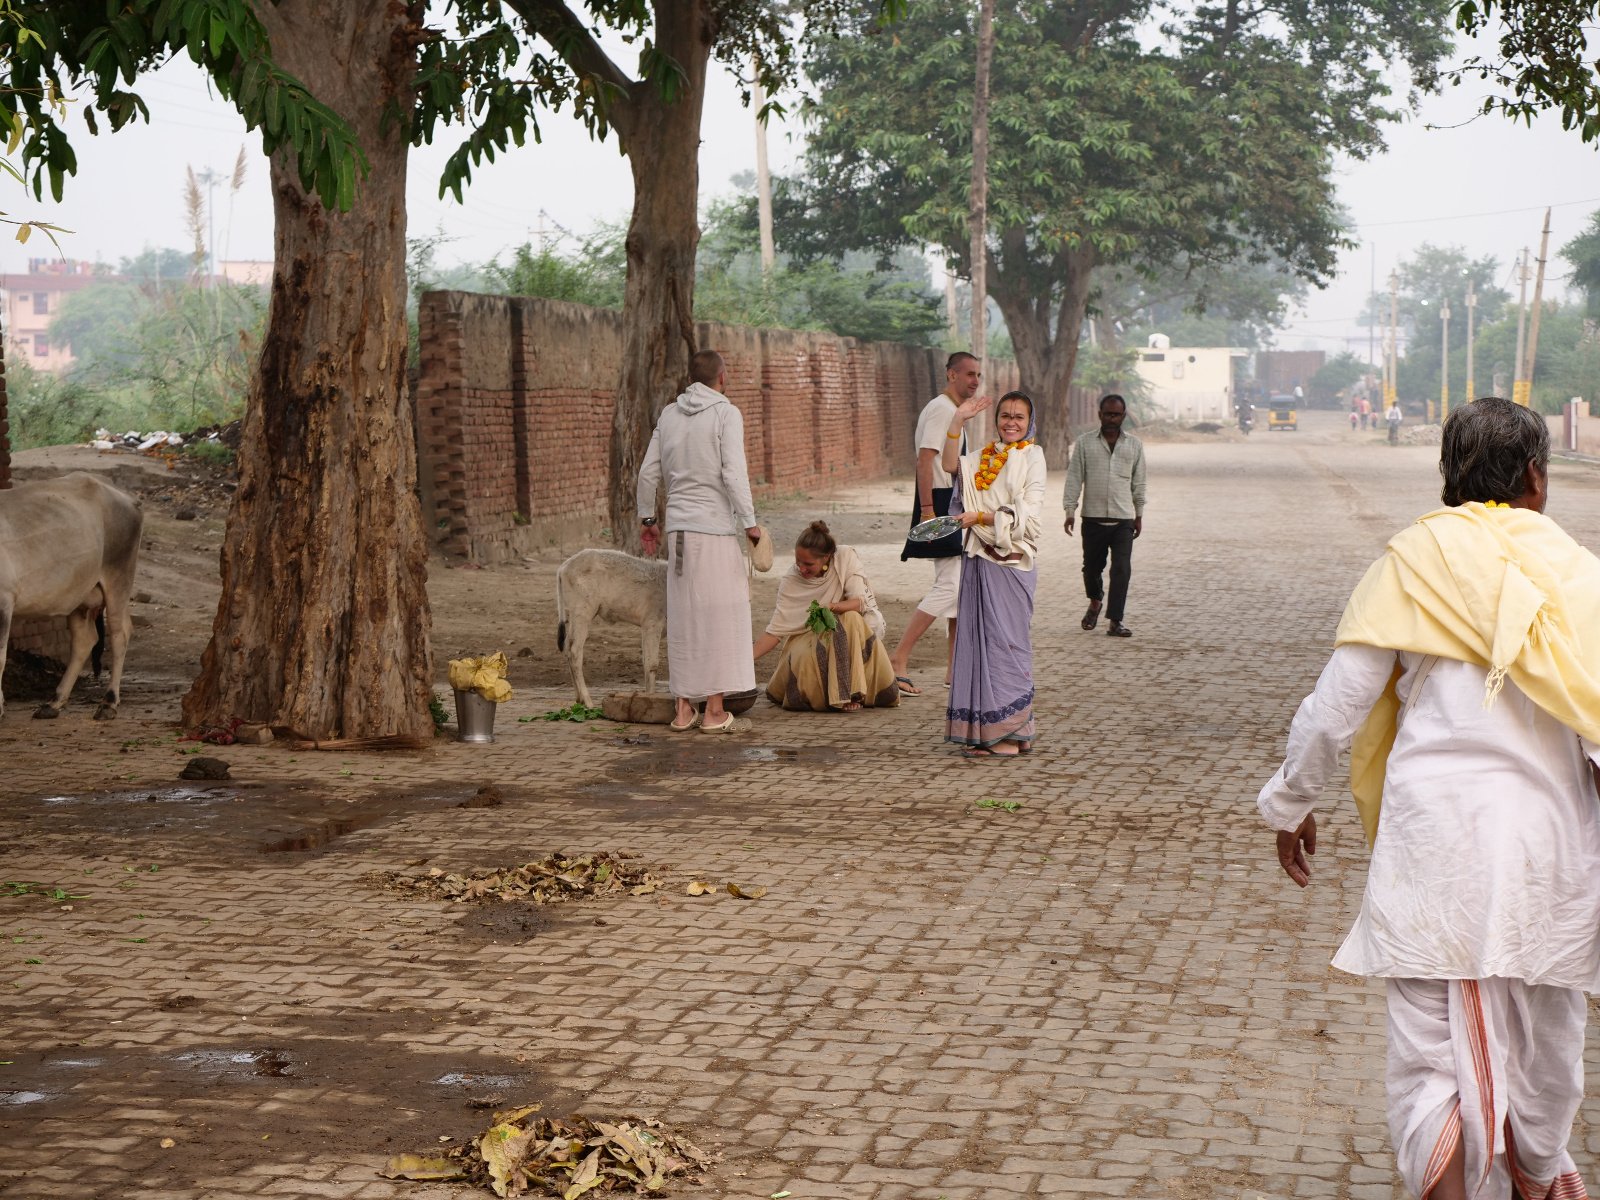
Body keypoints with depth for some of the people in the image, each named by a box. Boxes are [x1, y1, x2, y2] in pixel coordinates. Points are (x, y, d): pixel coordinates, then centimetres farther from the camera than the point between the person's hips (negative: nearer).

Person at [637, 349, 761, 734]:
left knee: (683, 616, 10)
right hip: (715, 528, -5)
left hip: (678, 528, 6)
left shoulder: (669, 414, 10)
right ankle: (715, 712, -1)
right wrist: (749, 522, -8)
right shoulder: (726, 413, -6)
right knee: (720, 615, 0)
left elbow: (649, 472, 11)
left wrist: (647, 518, 21)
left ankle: (683, 709, 12)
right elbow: (733, 473, -14)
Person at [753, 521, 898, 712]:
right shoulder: (790, 581, -12)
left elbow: (860, 602, -19)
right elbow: (775, 631, -13)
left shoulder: (846, 557, -15)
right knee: (805, 657, -33)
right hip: (813, 636, 1)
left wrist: (832, 607, -40)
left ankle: (852, 690, -29)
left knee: (852, 619, -35)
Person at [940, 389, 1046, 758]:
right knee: (979, 640, 5)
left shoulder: (1032, 456, -1)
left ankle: (1011, 734, -1)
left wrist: (979, 516, -15)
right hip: (978, 560, 6)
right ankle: (985, 731, 10)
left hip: (1010, 563, -6)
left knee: (1004, 643, -6)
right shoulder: (984, 457, 15)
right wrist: (957, 420, -9)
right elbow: (951, 465, -4)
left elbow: (1026, 513, -10)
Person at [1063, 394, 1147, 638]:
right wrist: (1070, 511, -4)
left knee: (1122, 570, -9)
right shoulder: (1084, 443, 3)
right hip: (1093, 517, 0)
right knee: (1092, 566, 10)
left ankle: (1115, 621, -7)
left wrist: (1139, 514, 13)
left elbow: (1138, 482, 13)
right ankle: (1095, 602, 39)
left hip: (1123, 519, 0)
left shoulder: (1134, 445, 8)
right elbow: (1074, 478, 2)